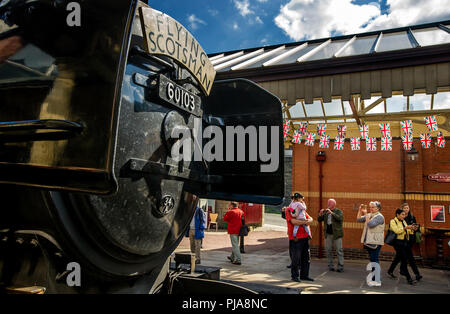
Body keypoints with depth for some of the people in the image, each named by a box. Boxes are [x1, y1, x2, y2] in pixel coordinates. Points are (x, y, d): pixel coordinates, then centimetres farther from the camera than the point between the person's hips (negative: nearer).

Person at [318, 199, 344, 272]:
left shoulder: (338, 211, 0)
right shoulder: (325, 212, 10)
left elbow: (340, 218, -19)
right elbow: (319, 220, 8)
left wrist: (331, 213, -25)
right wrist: (320, 214, -10)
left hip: (336, 233, -4)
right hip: (328, 234, 4)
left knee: (339, 250, -2)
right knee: (328, 250, 6)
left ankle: (340, 267, 3)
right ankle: (331, 266, 15)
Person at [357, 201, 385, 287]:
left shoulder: (379, 217, -11)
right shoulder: (369, 215, 15)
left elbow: (370, 224, -22)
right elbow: (358, 219, 17)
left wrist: (366, 214, -13)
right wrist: (360, 210, 7)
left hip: (375, 242, -9)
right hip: (369, 241, 9)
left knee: (375, 260, -9)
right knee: (372, 260, 14)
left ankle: (377, 280, -6)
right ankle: (374, 279, 23)